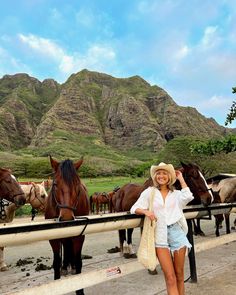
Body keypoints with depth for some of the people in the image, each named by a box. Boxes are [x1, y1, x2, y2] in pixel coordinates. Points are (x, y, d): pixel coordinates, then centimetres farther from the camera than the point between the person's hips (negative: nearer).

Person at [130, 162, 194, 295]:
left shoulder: (176, 193, 8)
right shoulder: (149, 192, 4)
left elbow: (188, 197, -13)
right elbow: (134, 208, -1)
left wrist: (181, 179, -2)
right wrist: (145, 211, -21)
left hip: (177, 233, 2)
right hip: (160, 236, -2)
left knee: (179, 274, 13)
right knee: (170, 278, -1)